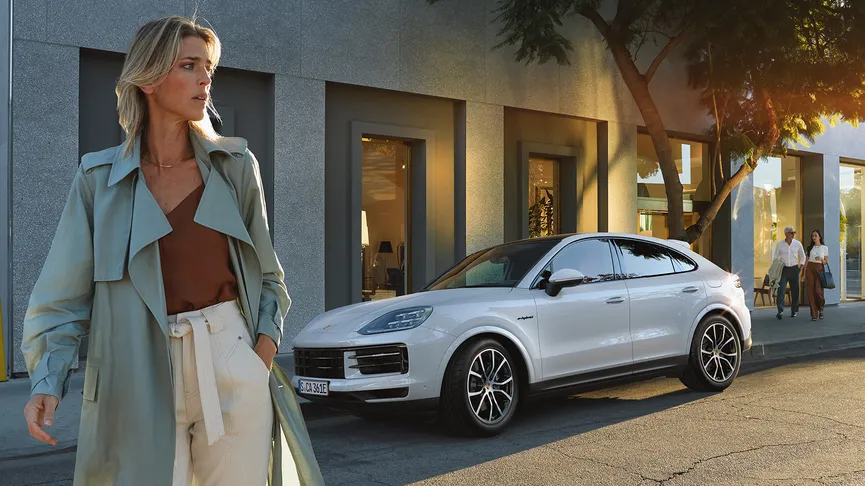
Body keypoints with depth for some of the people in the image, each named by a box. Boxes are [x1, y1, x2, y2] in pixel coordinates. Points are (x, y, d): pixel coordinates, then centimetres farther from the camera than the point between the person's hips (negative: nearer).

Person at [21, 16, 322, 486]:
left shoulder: (236, 166, 5)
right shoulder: (99, 178, 2)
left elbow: (266, 274, 12)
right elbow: (62, 295, 2)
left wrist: (266, 342, -4)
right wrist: (47, 381, -11)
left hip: (232, 362, 1)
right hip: (141, 379, -1)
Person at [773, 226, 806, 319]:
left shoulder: (798, 244, 2)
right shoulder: (780, 245, 0)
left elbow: (803, 256, 14)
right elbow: (775, 258, 10)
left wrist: (801, 267, 4)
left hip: (794, 269, 1)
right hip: (783, 269, -1)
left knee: (795, 291, 4)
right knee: (781, 290, -12)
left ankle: (794, 311, 17)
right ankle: (780, 311, -15)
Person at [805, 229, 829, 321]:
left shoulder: (825, 248, 4)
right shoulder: (810, 247, 9)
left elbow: (826, 262, 7)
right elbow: (806, 261, 11)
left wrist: (821, 259, -14)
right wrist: (804, 274, 5)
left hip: (819, 269, -2)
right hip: (810, 269, 2)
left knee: (818, 291, -16)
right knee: (811, 292, -4)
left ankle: (820, 309, 12)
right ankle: (814, 314, 2)